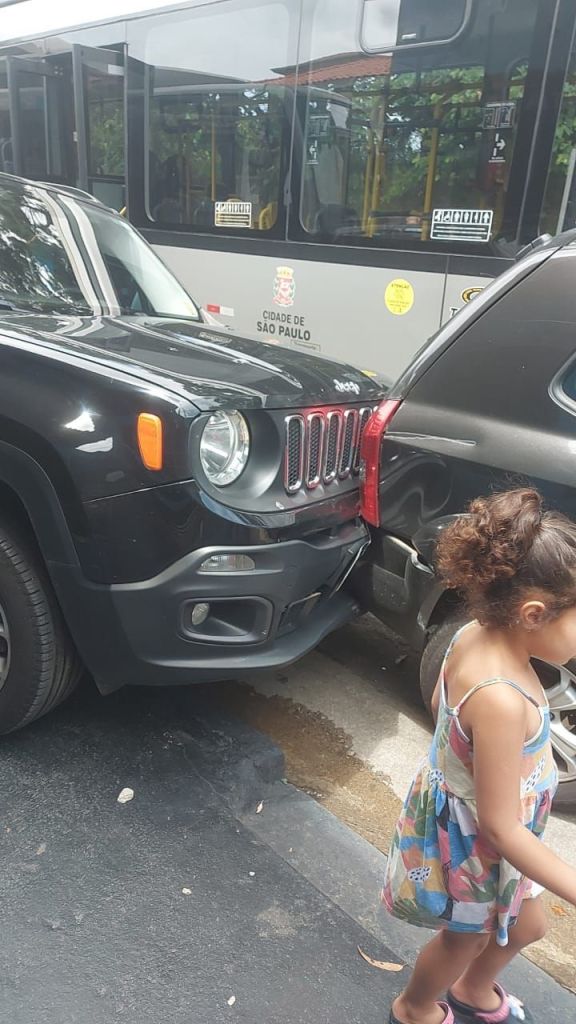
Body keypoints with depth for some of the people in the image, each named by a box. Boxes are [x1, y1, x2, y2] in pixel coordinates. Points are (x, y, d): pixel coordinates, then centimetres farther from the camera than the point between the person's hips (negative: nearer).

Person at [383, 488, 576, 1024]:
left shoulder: (474, 635, -15)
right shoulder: (502, 700, -41)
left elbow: (440, 704, 4)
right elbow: (499, 826, -32)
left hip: (459, 811, 7)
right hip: (474, 843, -7)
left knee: (526, 924, 31)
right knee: (467, 937, 26)